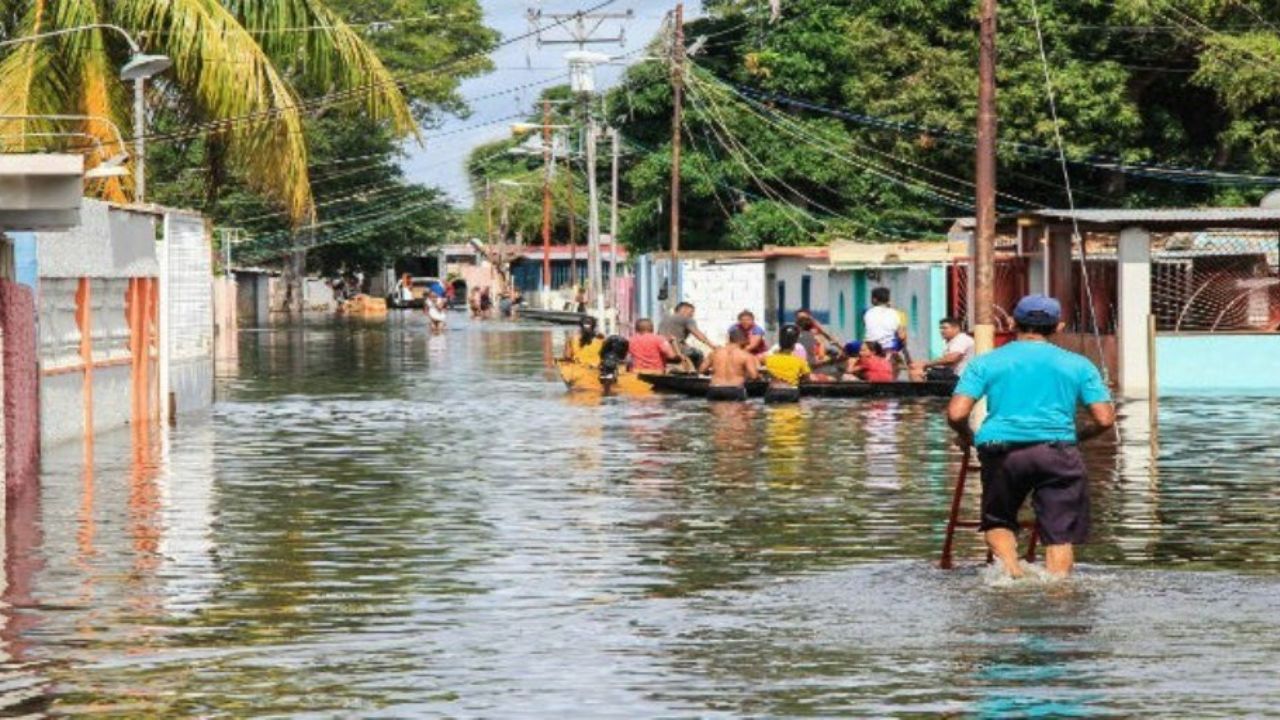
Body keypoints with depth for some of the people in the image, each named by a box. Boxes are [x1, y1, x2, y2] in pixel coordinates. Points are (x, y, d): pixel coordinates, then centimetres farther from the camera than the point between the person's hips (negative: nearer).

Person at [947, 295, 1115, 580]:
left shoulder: (985, 363, 12)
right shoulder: (1077, 364, 14)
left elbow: (956, 414, 1)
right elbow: (1104, 419, 7)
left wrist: (966, 437, 22)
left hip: (1001, 449, 1)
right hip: (1056, 449, -1)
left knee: (998, 521, 19)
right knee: (1060, 533, 6)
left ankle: (1010, 569, -5)